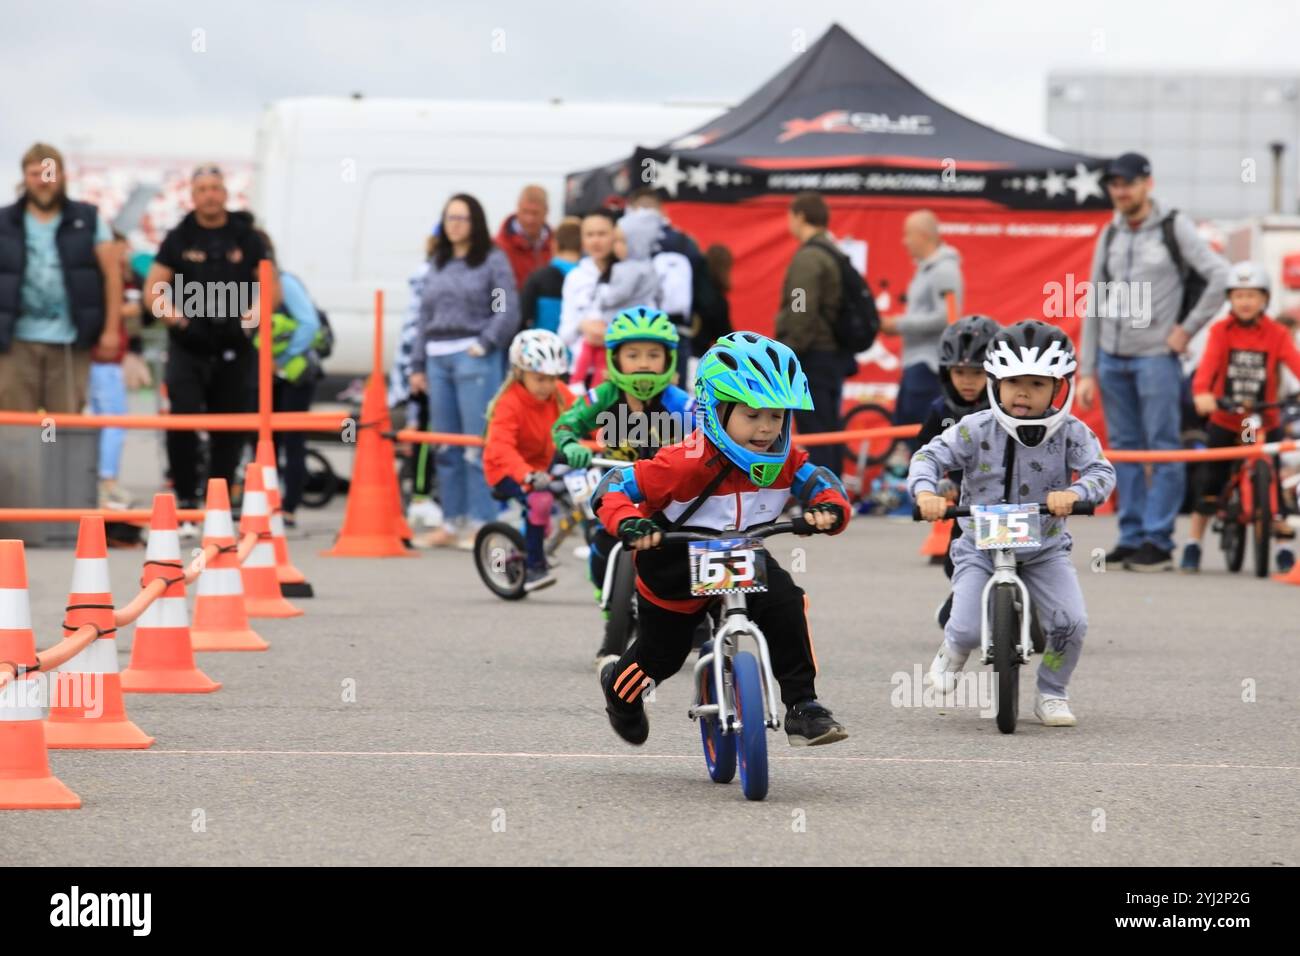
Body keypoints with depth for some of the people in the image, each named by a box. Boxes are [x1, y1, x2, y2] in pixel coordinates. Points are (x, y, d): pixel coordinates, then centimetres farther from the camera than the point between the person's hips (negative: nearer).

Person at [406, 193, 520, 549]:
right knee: (445, 445, 8)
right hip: (438, 358, 7)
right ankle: (452, 523, 13)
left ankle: (480, 524, -8)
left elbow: (508, 313, -5)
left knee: (477, 441, -9)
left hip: (474, 357, -7)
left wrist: (484, 345, -11)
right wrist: (417, 365, 17)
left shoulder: (493, 260, 1)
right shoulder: (438, 264, 19)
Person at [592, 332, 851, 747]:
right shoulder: (688, 463, -31)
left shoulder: (783, 460, -15)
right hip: (675, 571, -3)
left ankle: (802, 705, -19)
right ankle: (619, 686, 51)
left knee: (785, 601, -26)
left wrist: (828, 509, -32)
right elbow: (614, 487, -28)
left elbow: (821, 483, -8)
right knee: (660, 655, 13)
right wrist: (629, 523, -49)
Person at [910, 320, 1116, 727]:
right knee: (967, 630, -17)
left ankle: (1052, 694, 10)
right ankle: (952, 653, 24)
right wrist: (926, 491, -34)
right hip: (982, 548, -1)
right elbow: (929, 456, -12)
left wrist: (1074, 492, -39)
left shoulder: (1071, 433, -10)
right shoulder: (976, 430, -12)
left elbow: (1101, 470, -18)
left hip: (1045, 550, 1)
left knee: (1071, 623, -18)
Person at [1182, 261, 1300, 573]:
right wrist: (1201, 392, -42)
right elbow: (1208, 362, -22)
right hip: (1224, 421, 0)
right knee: (1208, 483, 0)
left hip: (1266, 423, 0)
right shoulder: (1221, 331, -7)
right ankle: (1193, 545, 13)